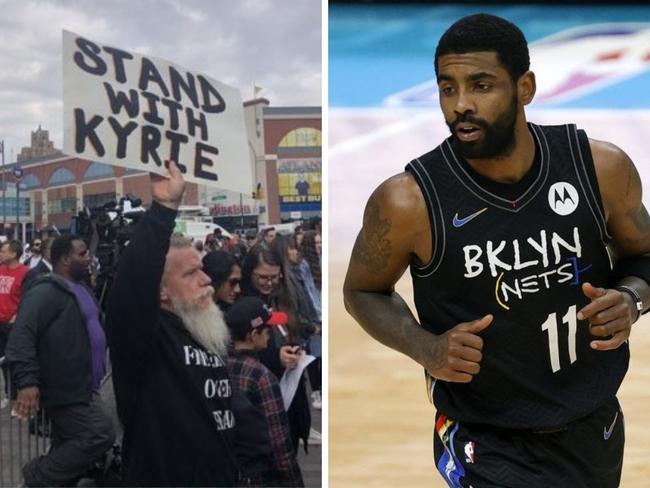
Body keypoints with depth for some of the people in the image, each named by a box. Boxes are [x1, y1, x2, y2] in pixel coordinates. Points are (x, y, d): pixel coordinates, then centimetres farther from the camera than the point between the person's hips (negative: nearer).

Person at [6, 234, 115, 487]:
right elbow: (22, 335, -26)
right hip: (67, 388, -10)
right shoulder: (46, 292, -17)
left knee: (67, 447, 14)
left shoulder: (80, 288, 15)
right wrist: (27, 381, -35)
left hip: (81, 386, 10)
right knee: (101, 435, -14)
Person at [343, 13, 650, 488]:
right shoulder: (407, 202, -19)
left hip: (596, 427, 4)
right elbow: (363, 291, -1)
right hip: (488, 446, -4)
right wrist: (426, 349, -18)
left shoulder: (601, 167, -12)